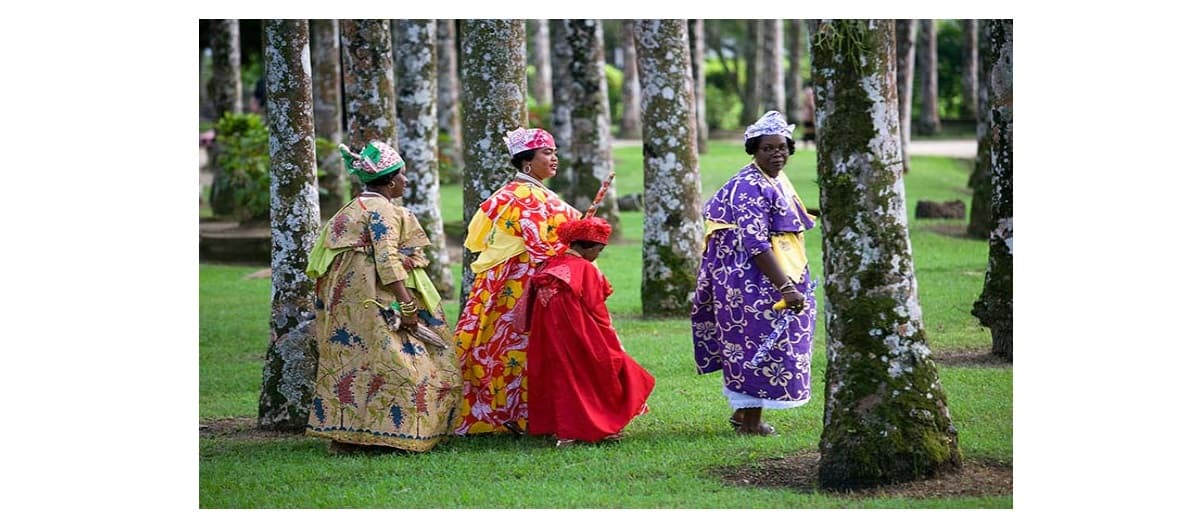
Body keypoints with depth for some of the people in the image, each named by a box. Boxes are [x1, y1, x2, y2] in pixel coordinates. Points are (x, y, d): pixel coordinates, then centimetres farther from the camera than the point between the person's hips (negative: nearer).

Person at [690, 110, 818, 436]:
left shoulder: (778, 181, 11)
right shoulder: (750, 188, -20)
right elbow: (756, 245, -27)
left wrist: (794, 280, 24)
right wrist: (785, 287, -31)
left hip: (774, 277, 10)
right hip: (751, 280, -10)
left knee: (751, 346, 16)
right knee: (758, 345, -3)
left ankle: (743, 411, 26)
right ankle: (751, 421, 6)